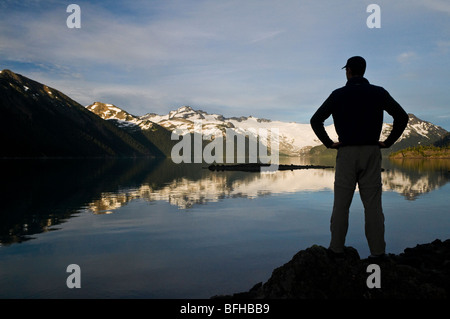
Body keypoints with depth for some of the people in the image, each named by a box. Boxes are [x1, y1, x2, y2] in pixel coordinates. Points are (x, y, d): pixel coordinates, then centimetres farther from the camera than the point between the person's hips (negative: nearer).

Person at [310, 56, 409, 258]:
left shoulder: (338, 95, 1)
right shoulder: (378, 93, 5)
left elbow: (315, 121, -2)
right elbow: (402, 117, 5)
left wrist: (328, 143, 4)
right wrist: (388, 142, 9)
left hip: (346, 152, -1)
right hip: (371, 152, 1)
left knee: (341, 203, 4)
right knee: (372, 203, 3)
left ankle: (336, 248, 8)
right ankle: (377, 251, 6)